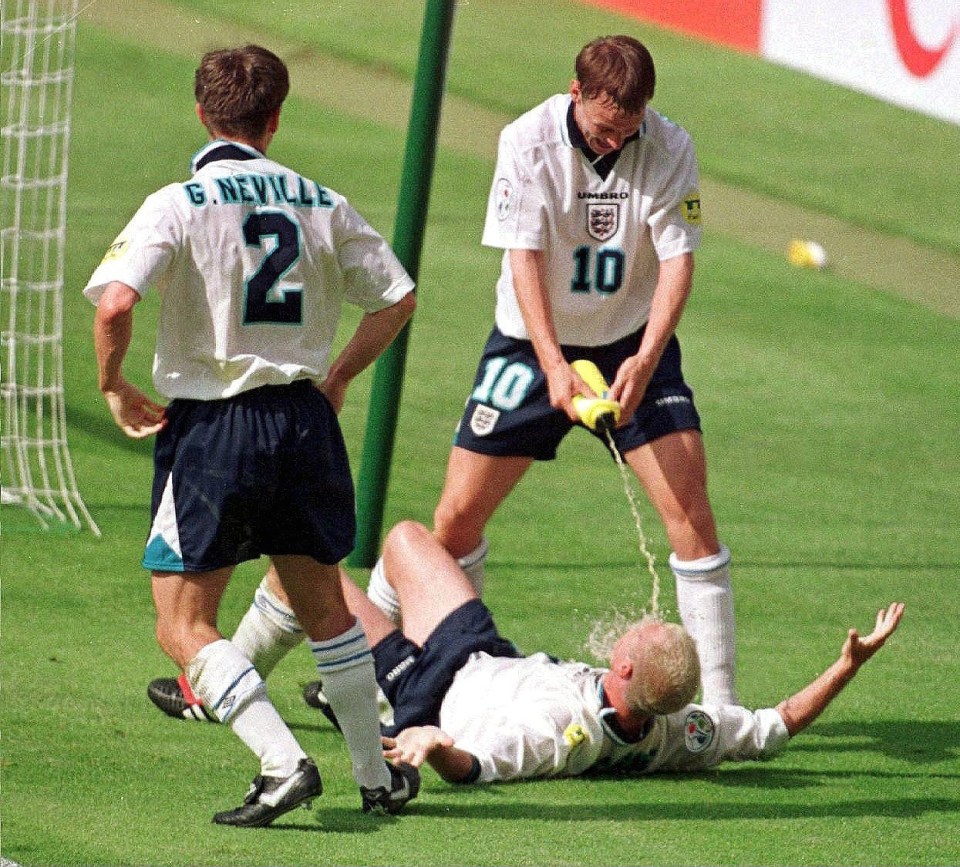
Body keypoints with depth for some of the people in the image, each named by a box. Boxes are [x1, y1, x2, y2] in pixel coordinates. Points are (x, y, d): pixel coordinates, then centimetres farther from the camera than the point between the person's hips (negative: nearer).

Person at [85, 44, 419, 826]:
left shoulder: (178, 205, -10)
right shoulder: (321, 204, 4)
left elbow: (116, 302, -23)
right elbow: (398, 298, 11)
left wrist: (114, 385, -5)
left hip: (210, 429, -4)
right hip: (304, 421, 5)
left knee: (184, 628, 1)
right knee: (324, 608, 21)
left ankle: (284, 763, -16)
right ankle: (378, 776, 27)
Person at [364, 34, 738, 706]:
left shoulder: (669, 148, -13)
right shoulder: (528, 142, -16)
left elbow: (677, 259, -16)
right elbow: (525, 259, -21)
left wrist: (646, 359, -32)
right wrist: (554, 367, -34)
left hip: (632, 346, 1)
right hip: (535, 344, -1)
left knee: (688, 501, -13)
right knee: (460, 512, -2)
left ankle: (720, 700, -7)